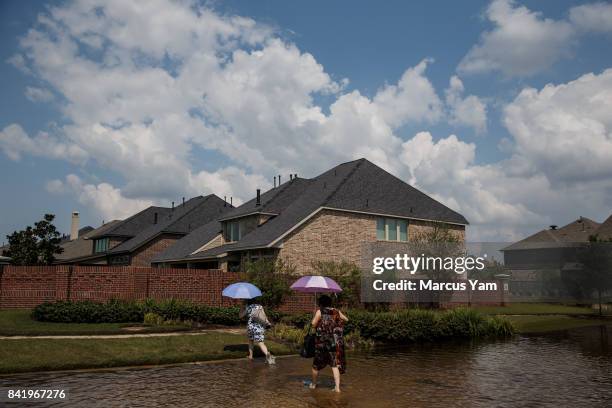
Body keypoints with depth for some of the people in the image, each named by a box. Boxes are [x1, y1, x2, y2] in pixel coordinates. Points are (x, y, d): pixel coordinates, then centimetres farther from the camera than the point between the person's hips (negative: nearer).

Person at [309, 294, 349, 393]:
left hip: (322, 341, -2)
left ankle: (313, 384, 30)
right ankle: (337, 387, -6)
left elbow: (314, 324, -10)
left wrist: (315, 315, 6)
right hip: (335, 341, 2)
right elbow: (346, 319, 19)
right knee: (335, 364, 3)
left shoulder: (319, 312, -5)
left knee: (317, 363, 14)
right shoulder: (336, 312, 6)